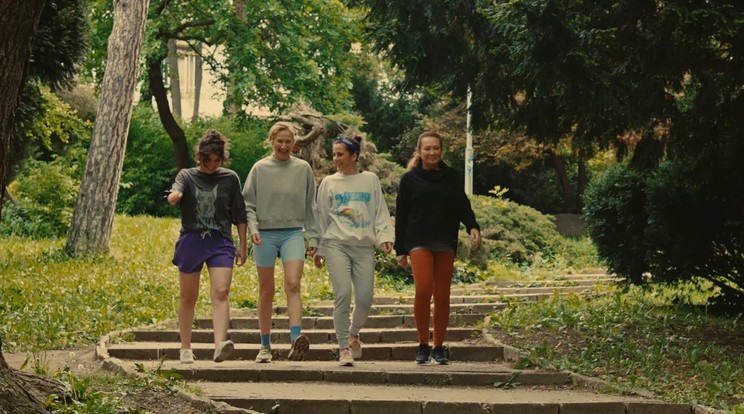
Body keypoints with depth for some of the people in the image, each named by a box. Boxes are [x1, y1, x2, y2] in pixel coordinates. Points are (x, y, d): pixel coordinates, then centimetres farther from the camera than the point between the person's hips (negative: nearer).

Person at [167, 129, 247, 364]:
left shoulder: (230, 178, 7)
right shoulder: (187, 176, 5)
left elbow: (239, 215, 10)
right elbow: (175, 195, -16)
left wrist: (242, 245, 7)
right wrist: (173, 196, -41)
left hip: (220, 242, 0)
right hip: (191, 240, 0)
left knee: (220, 293, -17)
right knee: (188, 297, 7)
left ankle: (220, 345, -29)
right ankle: (185, 349, 19)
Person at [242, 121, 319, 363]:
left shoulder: (303, 169, 6)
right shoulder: (260, 168, 4)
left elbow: (310, 207, 10)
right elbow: (248, 204, 4)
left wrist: (313, 237, 6)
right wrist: (253, 229, -12)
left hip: (293, 233, 0)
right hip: (265, 234, 0)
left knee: (293, 285, -19)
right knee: (266, 291, 6)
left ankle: (296, 337, -28)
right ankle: (265, 346, 13)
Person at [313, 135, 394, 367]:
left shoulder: (370, 180, 12)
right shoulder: (329, 183, 10)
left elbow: (380, 212, 12)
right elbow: (321, 218, 13)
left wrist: (385, 236, -3)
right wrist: (319, 249, 11)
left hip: (364, 245, 1)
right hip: (337, 244, -1)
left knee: (365, 298, -4)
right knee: (342, 295, -11)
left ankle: (353, 333, 26)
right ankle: (344, 348, -4)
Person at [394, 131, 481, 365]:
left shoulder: (451, 178, 9)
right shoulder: (410, 179, 4)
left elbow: (463, 206, 11)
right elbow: (401, 216, 5)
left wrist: (472, 227, -10)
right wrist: (400, 250, 2)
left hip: (445, 244, 3)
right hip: (419, 242, -3)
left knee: (442, 296, 3)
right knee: (423, 288, -20)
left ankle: (439, 347, 15)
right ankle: (423, 344, -6)